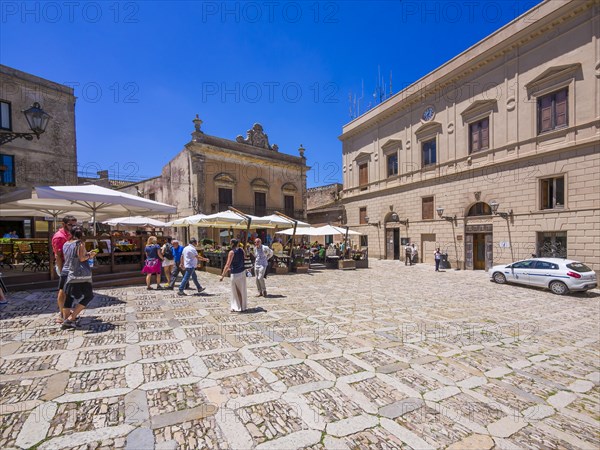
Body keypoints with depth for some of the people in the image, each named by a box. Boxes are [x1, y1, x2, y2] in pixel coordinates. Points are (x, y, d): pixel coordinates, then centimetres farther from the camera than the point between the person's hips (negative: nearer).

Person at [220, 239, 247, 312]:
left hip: (235, 274, -6)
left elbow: (227, 265, -18)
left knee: (236, 291, 7)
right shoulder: (241, 249, 2)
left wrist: (222, 275, -14)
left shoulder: (231, 252, -15)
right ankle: (243, 306, 26)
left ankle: (238, 307, 15)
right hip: (242, 272, 6)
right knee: (242, 289, 15)